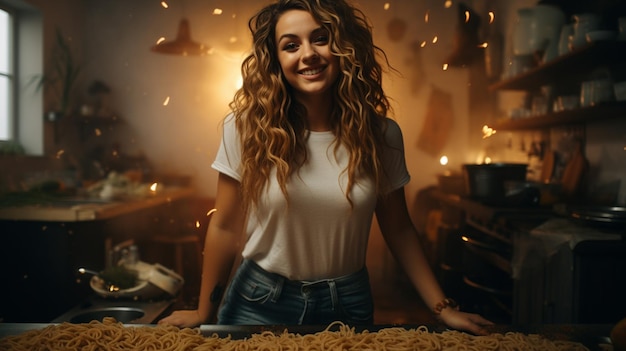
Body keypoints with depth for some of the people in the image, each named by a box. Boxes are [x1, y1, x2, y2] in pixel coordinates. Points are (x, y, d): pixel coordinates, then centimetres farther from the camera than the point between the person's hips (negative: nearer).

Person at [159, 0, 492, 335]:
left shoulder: (381, 134, -8)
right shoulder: (247, 128, -14)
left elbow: (398, 229, 0)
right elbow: (225, 226, -8)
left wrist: (442, 307, -1)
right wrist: (203, 313, -1)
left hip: (346, 306, 2)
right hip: (259, 303, -1)